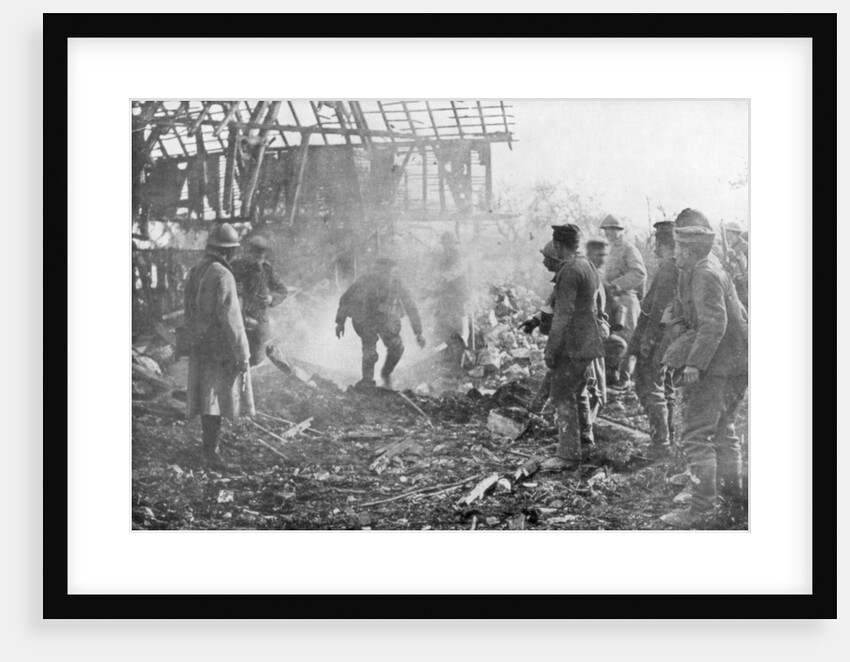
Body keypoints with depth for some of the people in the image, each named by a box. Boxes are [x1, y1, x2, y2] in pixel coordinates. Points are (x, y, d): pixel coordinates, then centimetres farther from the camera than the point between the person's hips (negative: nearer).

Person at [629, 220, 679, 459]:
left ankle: (660, 442, -7)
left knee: (650, 388, -6)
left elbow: (659, 307, -22)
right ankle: (668, 439, 22)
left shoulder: (668, 269, -17)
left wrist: (647, 339, -20)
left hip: (657, 338, -10)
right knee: (666, 390, 15)